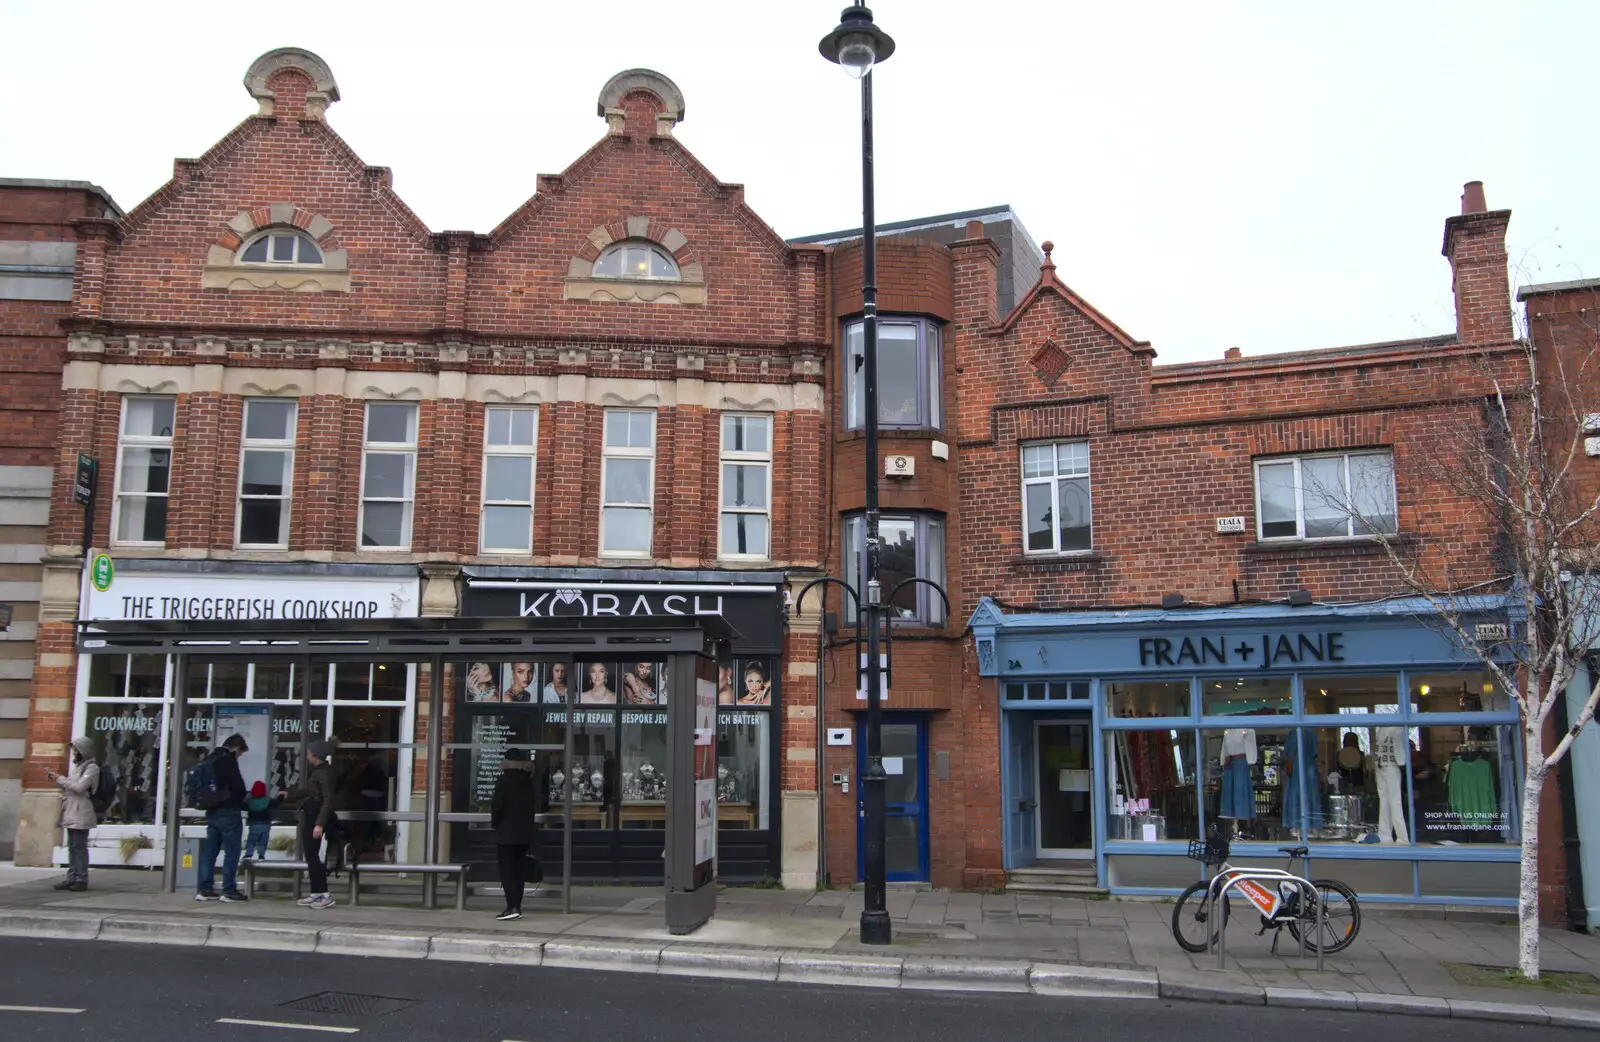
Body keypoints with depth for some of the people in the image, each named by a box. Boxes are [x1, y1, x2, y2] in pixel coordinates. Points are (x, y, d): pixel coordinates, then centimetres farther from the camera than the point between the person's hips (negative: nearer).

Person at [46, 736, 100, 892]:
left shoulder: (92, 767, -9)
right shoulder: (77, 766, 18)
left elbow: (79, 786, -18)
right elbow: (68, 786, 22)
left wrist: (60, 778, -10)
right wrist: (54, 778, 9)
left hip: (81, 813, -9)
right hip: (71, 812, 9)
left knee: (80, 847, -6)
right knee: (72, 847, 9)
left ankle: (81, 879, -4)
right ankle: (72, 878, 13)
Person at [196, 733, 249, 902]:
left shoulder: (210, 759, 14)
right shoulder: (228, 760, -12)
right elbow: (238, 785, -15)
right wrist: (241, 799, 6)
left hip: (212, 811, 8)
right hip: (228, 811, -8)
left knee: (209, 850, 10)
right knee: (231, 851, -3)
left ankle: (204, 889, 10)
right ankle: (229, 890, -2)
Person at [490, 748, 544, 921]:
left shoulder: (504, 781, -12)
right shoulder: (530, 783, 8)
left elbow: (497, 806, -13)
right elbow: (534, 807, 10)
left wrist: (495, 824, 3)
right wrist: (527, 823, 14)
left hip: (507, 833, -6)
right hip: (526, 833, 6)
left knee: (506, 870, -4)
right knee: (519, 870, 11)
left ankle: (512, 907, -14)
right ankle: (516, 906, 14)